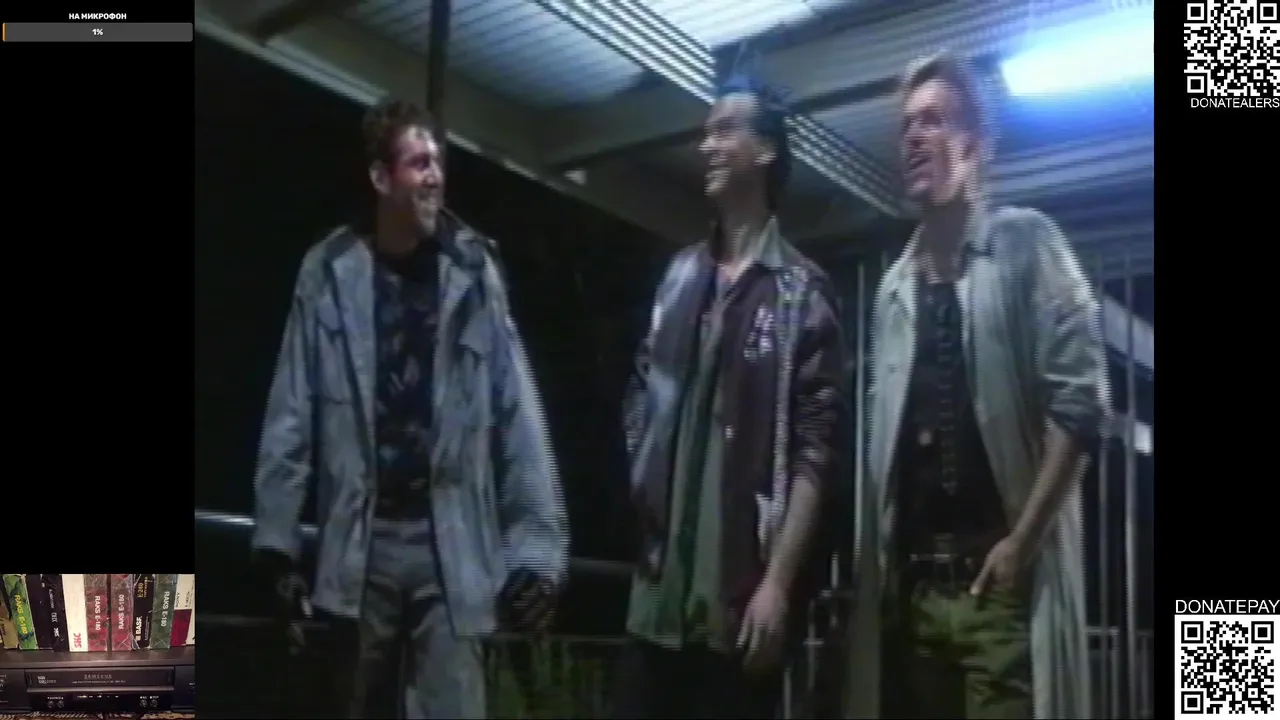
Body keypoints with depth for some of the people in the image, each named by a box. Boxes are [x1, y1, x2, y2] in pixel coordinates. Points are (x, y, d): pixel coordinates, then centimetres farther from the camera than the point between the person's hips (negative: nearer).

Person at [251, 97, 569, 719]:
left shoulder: (473, 270, 0)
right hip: (361, 540, 1)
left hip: (451, 542, -1)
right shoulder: (330, 271, 0)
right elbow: (293, 414, 0)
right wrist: (277, 541, -3)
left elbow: (516, 411, -4)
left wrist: (538, 545, -9)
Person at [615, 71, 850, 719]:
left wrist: (778, 581, -15)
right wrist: (642, 482, 7)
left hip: (742, 597, -4)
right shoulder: (679, 277, 13)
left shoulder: (802, 293, -2)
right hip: (659, 591, 5)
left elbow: (815, 449, -8)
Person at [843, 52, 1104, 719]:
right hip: (911, 585, 5)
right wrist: (880, 562, 6)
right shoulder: (893, 288, 15)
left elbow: (1078, 400, -8)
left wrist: (1021, 543, -12)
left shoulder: (1024, 242, -1)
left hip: (999, 578, -5)